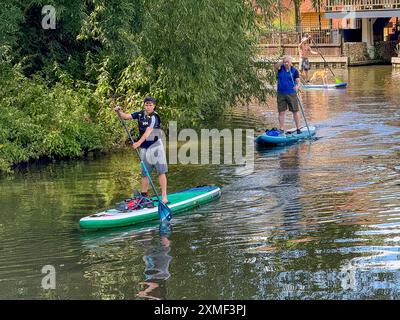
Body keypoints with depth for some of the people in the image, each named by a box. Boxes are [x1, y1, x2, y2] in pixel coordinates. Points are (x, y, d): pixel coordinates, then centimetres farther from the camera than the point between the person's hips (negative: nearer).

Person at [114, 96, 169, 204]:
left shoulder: (154, 117, -16)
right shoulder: (140, 114, 4)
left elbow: (148, 131, -27)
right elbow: (125, 117, 6)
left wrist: (139, 142, -38)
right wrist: (119, 111, -15)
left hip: (155, 146, -6)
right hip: (144, 148, 6)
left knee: (161, 171, -9)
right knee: (144, 173, 10)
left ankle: (164, 196, -10)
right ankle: (144, 195, 18)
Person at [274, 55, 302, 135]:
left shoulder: (294, 70, 0)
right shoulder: (280, 68, 4)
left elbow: (298, 81, -8)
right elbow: (276, 66, -18)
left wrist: (297, 86, -29)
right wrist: (282, 61, -33)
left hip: (291, 93, -1)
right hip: (281, 94, 2)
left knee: (295, 111, 2)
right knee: (281, 112, 3)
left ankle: (298, 128, 9)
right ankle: (281, 129, 8)